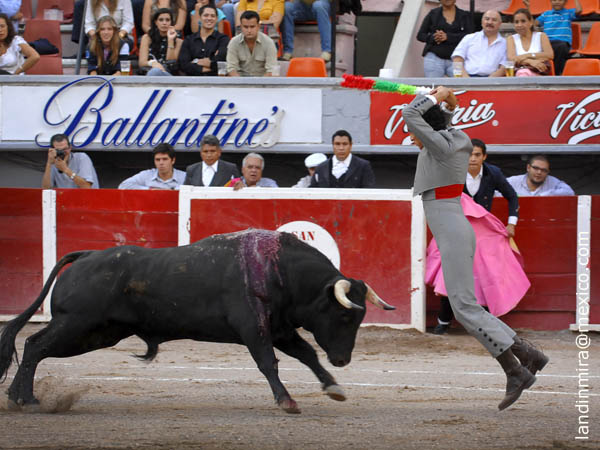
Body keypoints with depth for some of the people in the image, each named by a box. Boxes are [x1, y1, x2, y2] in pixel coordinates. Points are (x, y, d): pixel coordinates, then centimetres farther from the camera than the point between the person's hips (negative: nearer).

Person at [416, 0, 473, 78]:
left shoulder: (464, 15, 9)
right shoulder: (433, 14, 11)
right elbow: (420, 35, 9)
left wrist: (447, 37, -16)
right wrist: (433, 38, -13)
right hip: (434, 57, 1)